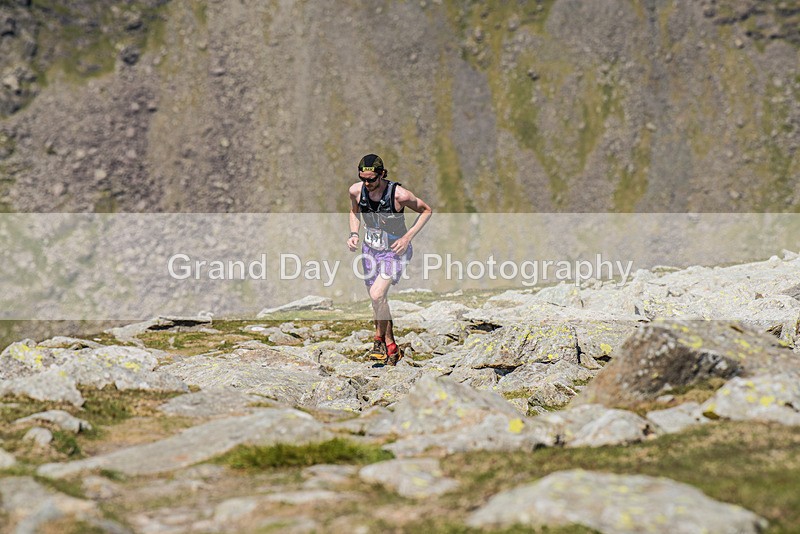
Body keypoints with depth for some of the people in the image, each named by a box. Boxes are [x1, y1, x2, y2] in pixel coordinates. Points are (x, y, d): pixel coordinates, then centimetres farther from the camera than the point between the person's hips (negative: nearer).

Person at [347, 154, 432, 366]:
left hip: (394, 251, -5)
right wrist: (353, 233, -6)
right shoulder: (356, 190, -13)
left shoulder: (399, 194, -26)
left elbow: (426, 210, -10)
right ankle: (389, 344, 29)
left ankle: (380, 337, 1)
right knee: (377, 300, 12)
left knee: (377, 295, -22)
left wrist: (407, 237, -18)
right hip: (370, 248, 5)